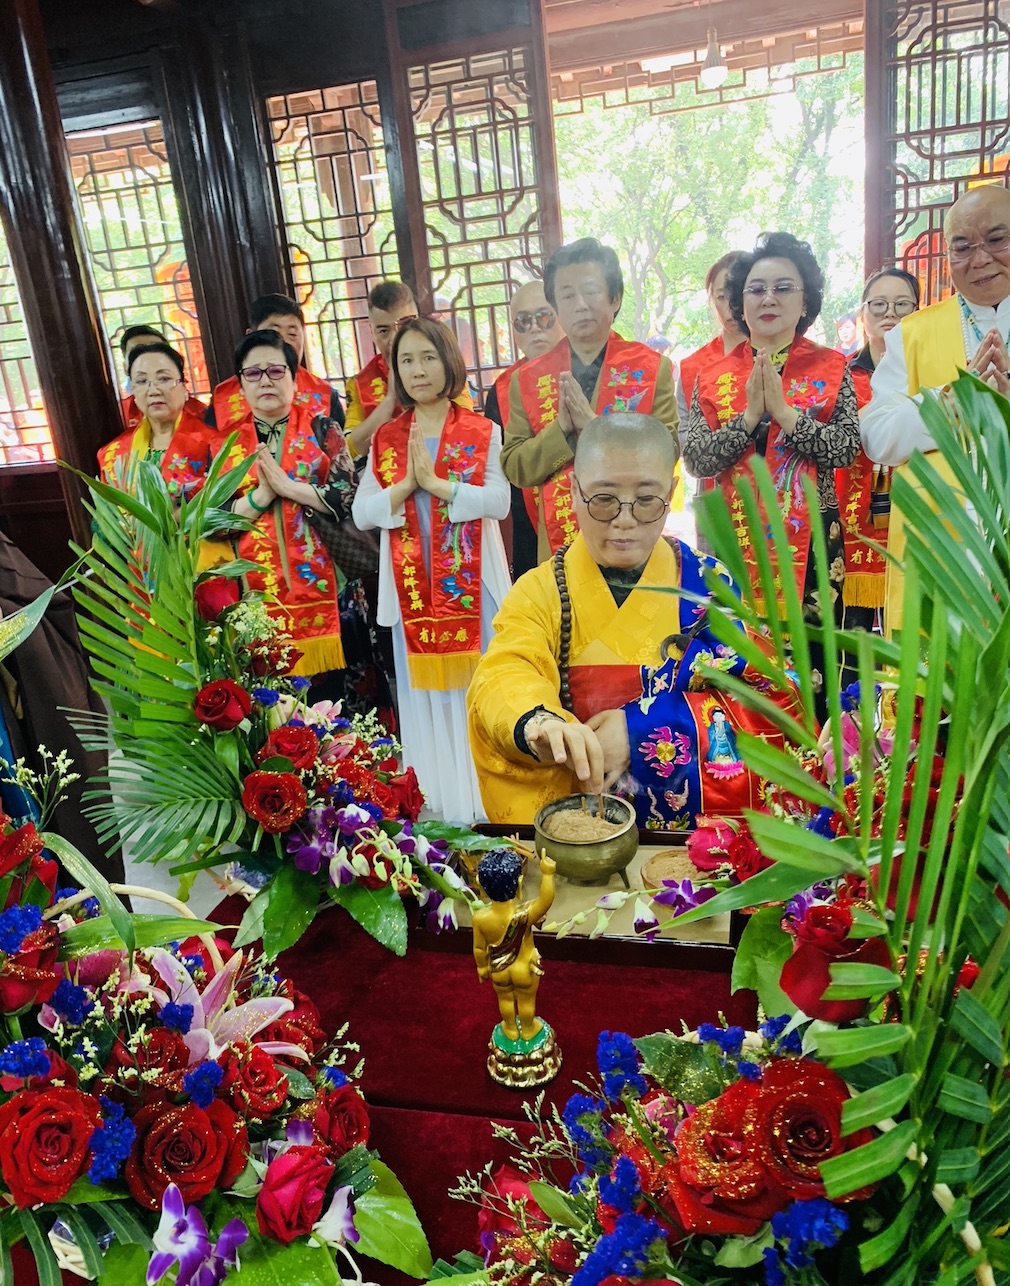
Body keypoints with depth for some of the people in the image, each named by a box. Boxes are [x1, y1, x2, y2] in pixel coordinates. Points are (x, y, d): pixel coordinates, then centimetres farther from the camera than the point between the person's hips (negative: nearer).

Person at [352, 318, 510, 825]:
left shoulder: (482, 432, 1)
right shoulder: (385, 438, 9)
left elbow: (499, 501, -12)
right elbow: (361, 512, 0)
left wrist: (436, 483, -20)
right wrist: (408, 484, -15)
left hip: (472, 585, -2)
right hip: (412, 588, 2)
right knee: (424, 690, 7)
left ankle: (486, 800, 17)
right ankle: (433, 800, 20)